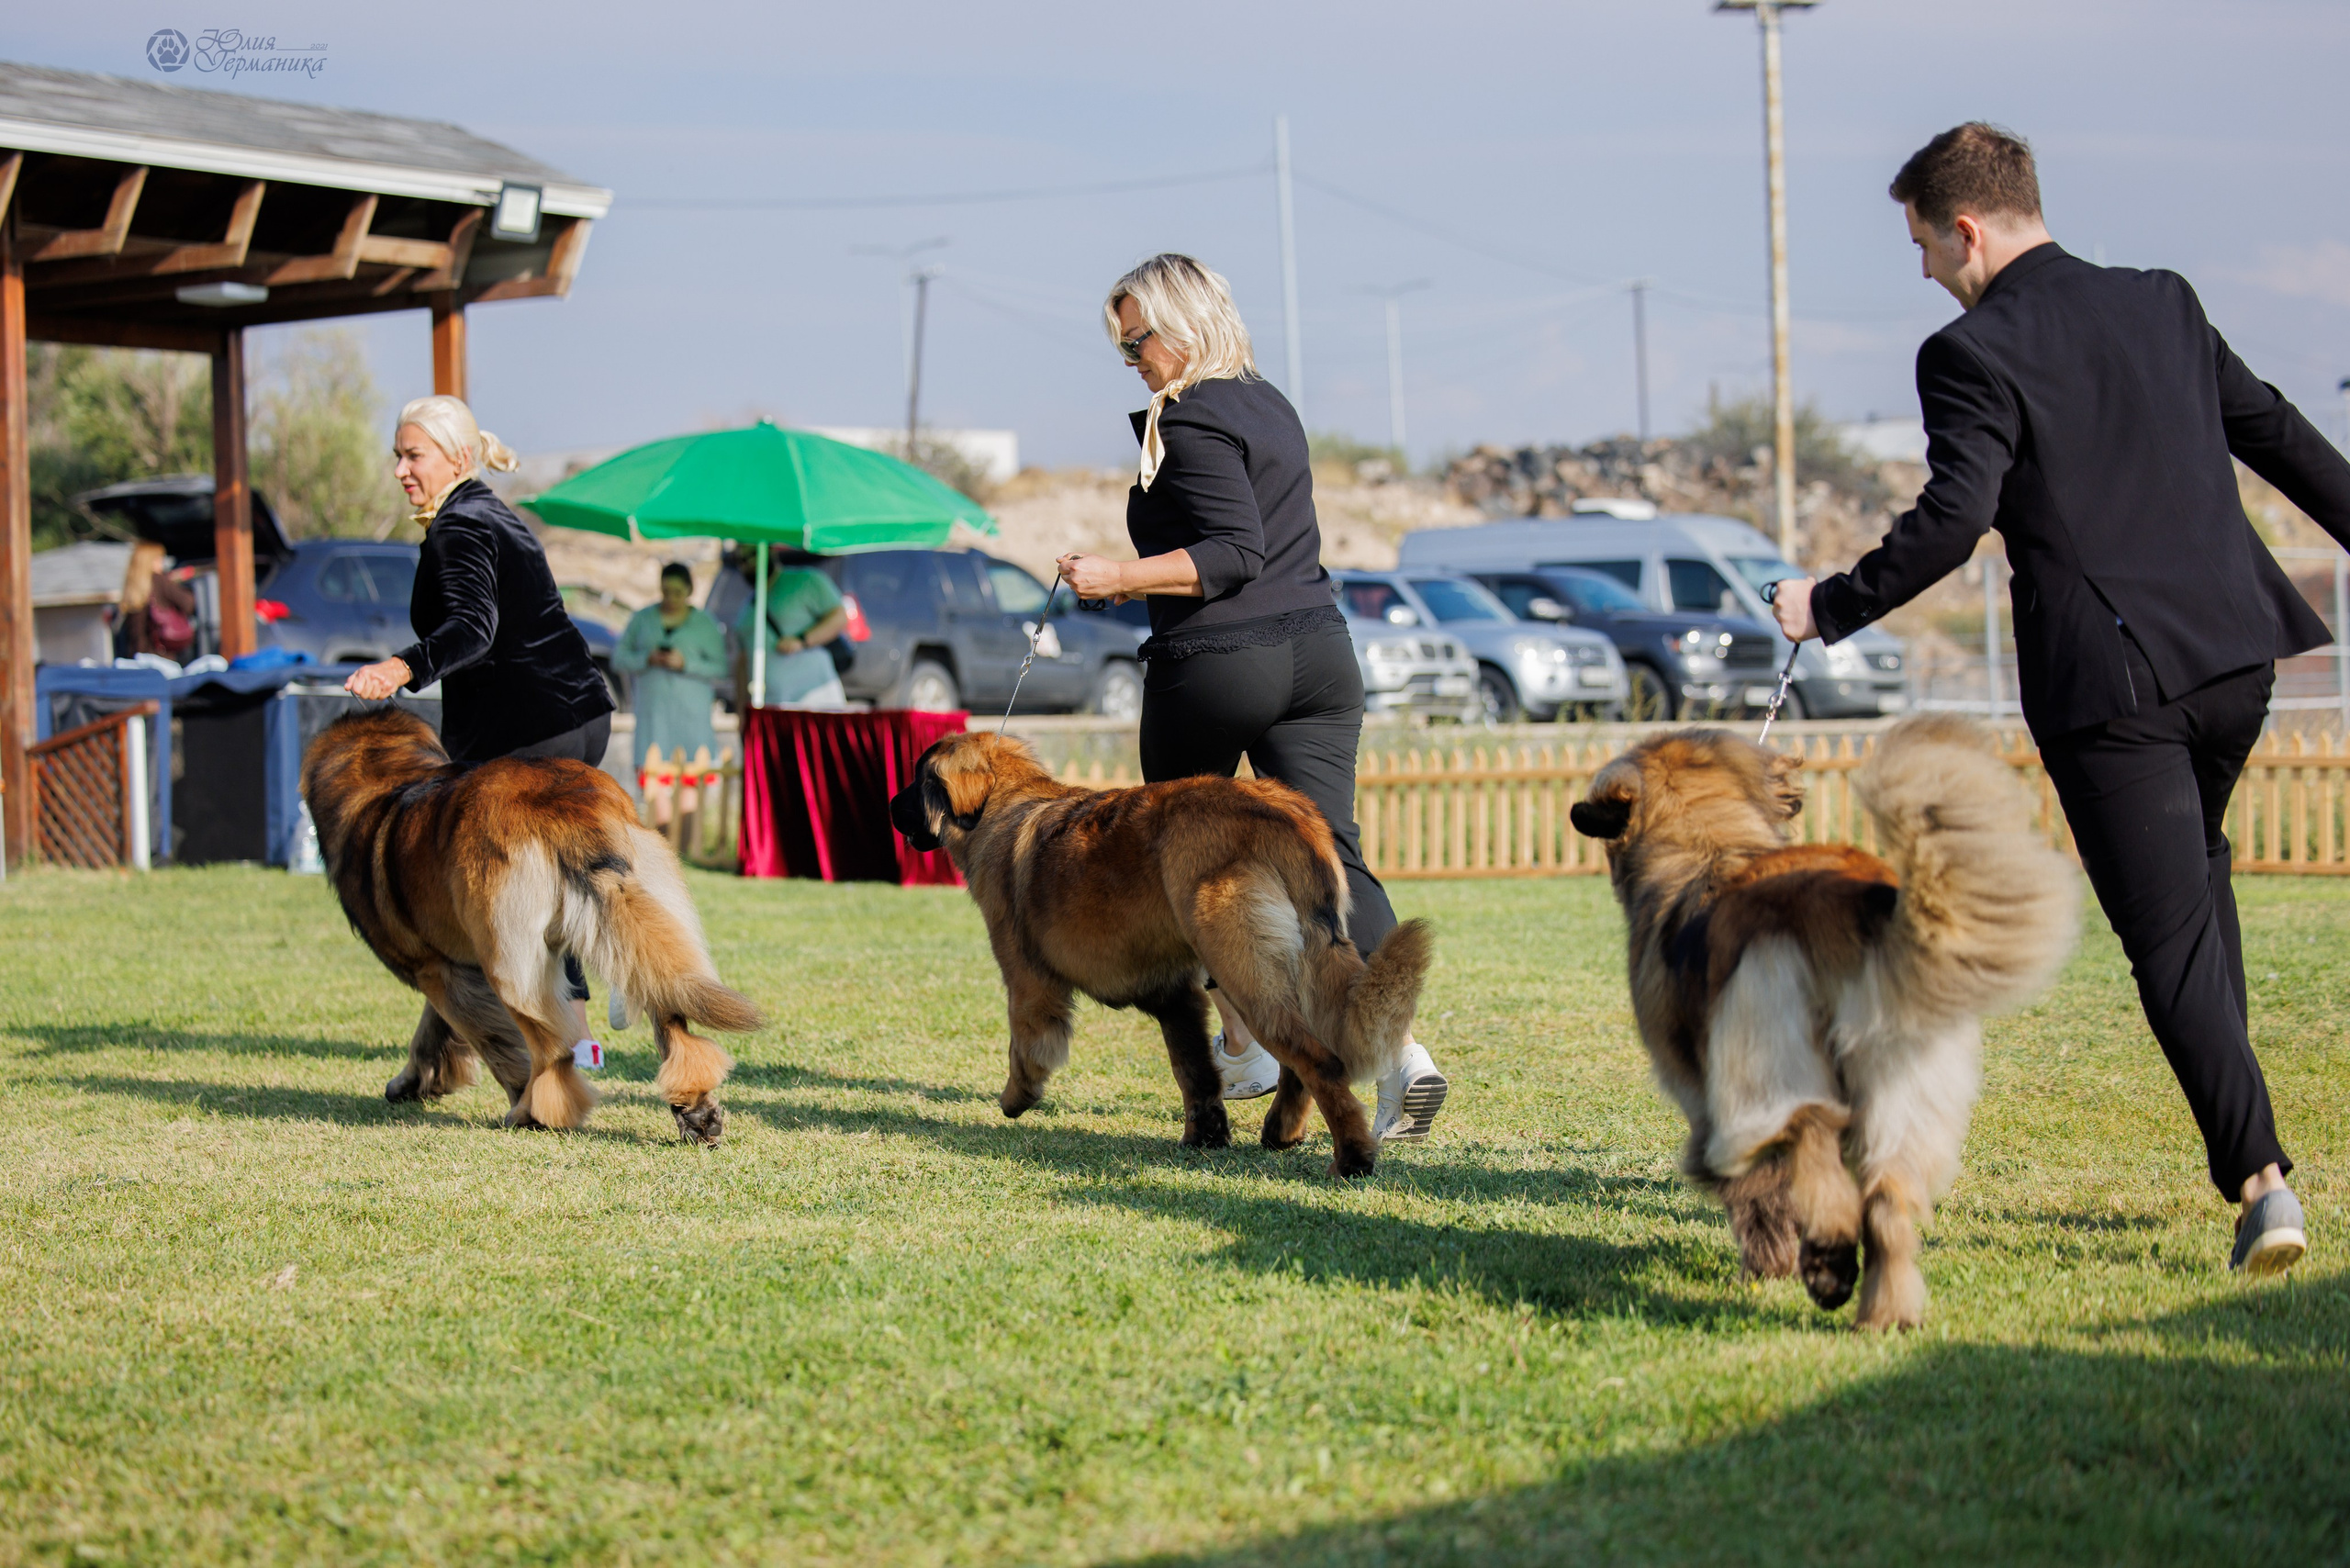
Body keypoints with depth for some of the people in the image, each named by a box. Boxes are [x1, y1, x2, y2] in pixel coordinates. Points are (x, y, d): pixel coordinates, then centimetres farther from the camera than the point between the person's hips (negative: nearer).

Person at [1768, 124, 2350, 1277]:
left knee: (2170, 934, -1)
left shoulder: (1972, 355, -9)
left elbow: (1952, 522, -19)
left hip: (2108, 677, -6)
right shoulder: (2164, 304, 10)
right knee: (2195, 873, 28)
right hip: (2235, 652, 6)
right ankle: (2232, 1117, 26)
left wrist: (1830, 607, -7)